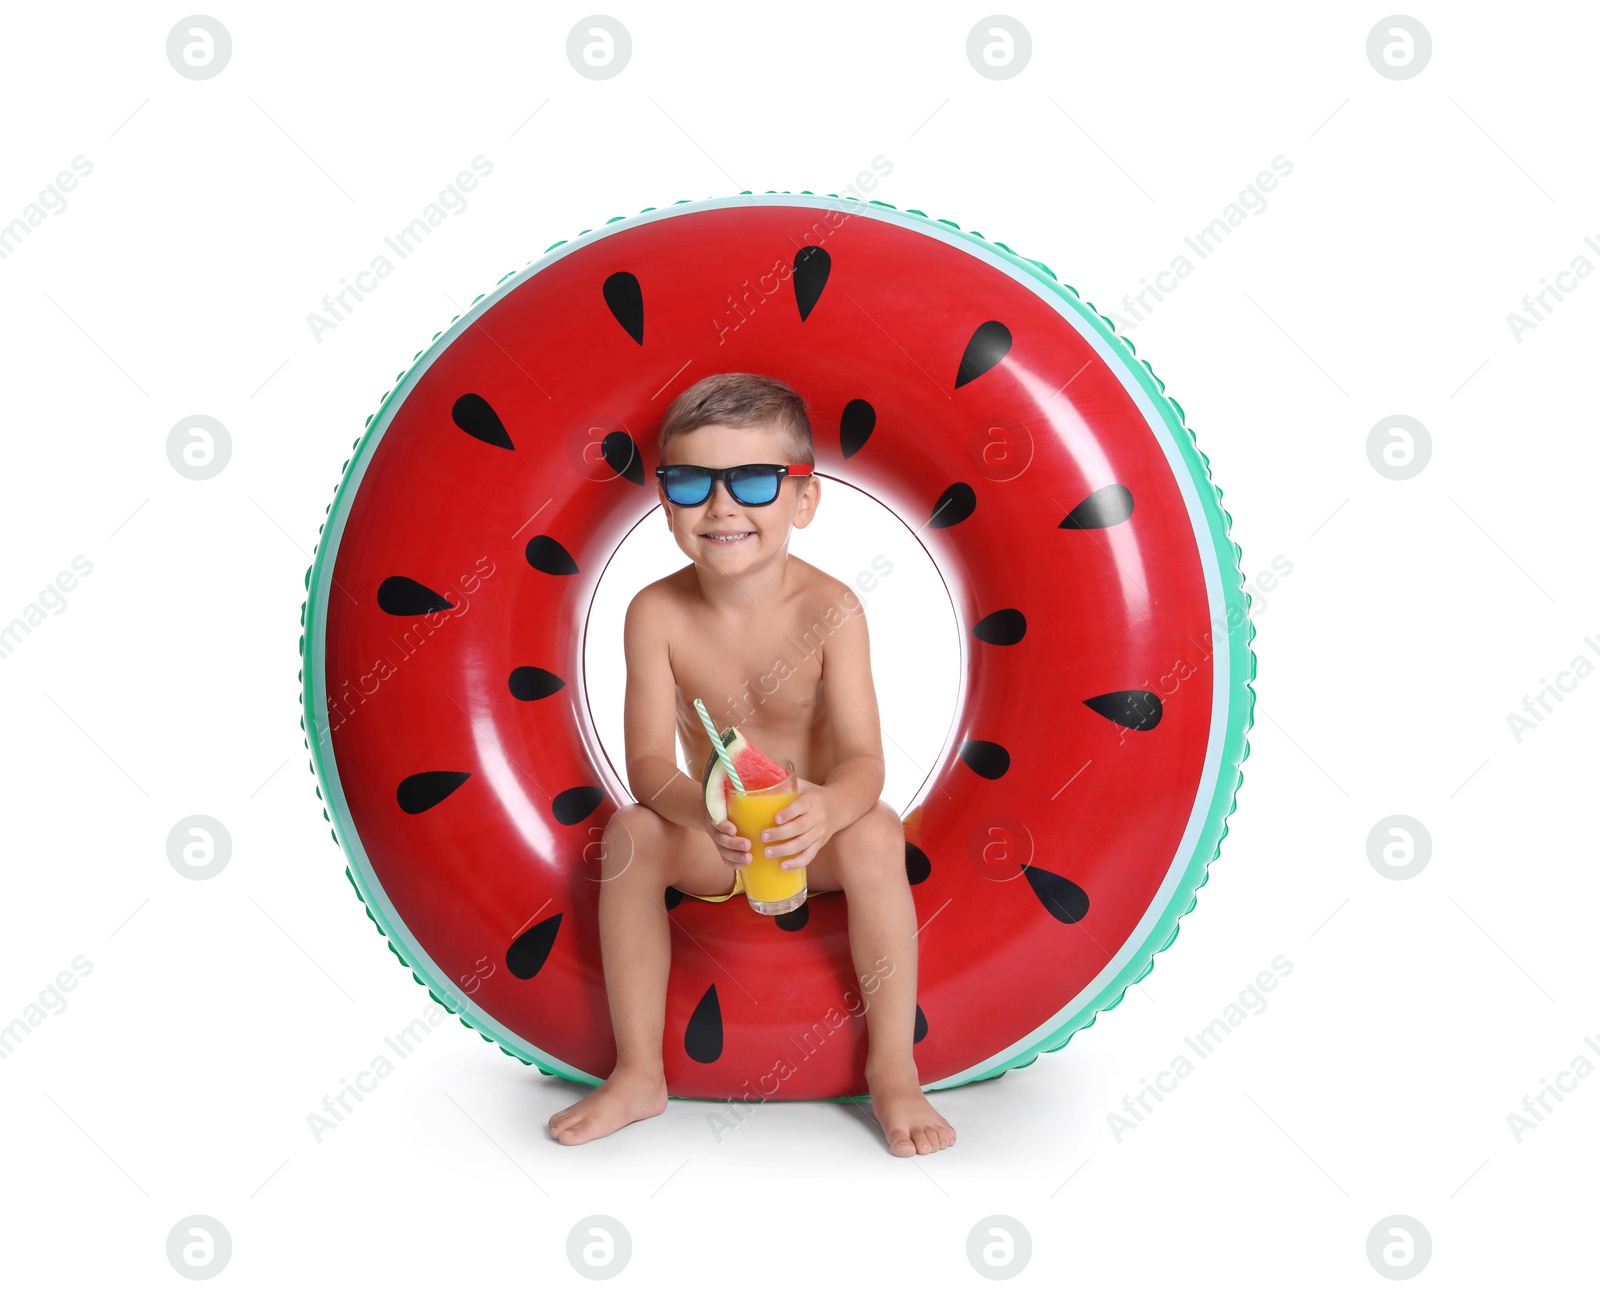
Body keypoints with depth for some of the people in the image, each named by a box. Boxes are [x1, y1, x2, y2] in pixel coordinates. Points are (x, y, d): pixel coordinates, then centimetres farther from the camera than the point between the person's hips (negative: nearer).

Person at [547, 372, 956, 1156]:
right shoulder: (657, 613, -14)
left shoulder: (830, 608, -19)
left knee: (875, 834, -32)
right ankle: (638, 1073, -13)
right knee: (632, 834, -26)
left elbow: (864, 759, -23)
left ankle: (893, 1069, -17)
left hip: (815, 833, -1)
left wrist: (829, 810, -48)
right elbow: (648, 760, -18)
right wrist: (705, 812, -41)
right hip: (711, 838, 2)